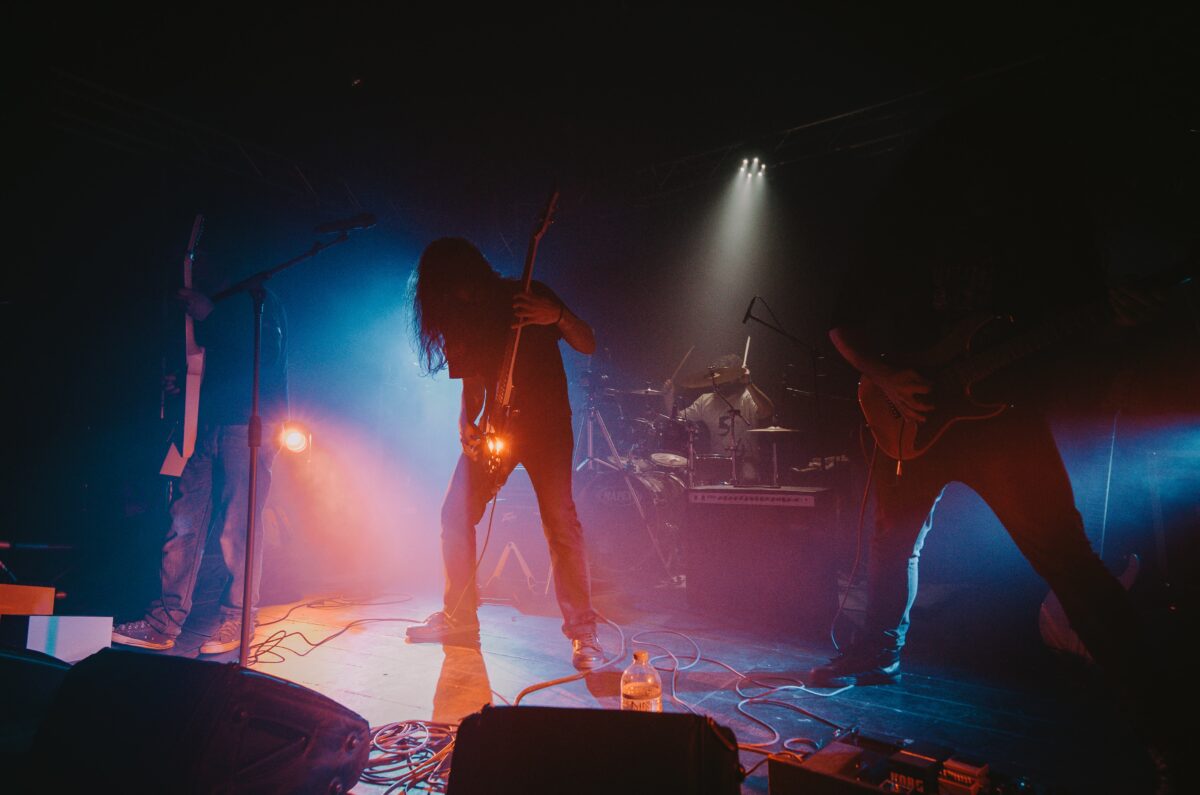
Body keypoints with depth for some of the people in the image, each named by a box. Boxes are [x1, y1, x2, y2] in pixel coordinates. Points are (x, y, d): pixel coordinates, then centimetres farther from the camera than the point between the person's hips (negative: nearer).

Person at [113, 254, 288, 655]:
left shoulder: (260, 301, 2)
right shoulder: (207, 305, 24)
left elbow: (265, 356, -14)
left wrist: (209, 318, -11)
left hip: (250, 424, -7)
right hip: (208, 423, 7)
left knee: (238, 526, -5)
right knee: (184, 519, 1)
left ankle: (236, 621, 6)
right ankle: (164, 623, 6)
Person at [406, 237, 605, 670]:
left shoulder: (530, 296, -4)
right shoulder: (460, 321, 9)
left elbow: (587, 344, -7)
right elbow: (472, 386, 14)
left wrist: (557, 317, -26)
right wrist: (467, 426, -5)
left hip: (546, 423, -5)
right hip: (498, 426, 5)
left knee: (560, 522, -14)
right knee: (455, 513, -1)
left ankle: (583, 634, -4)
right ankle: (459, 618, 16)